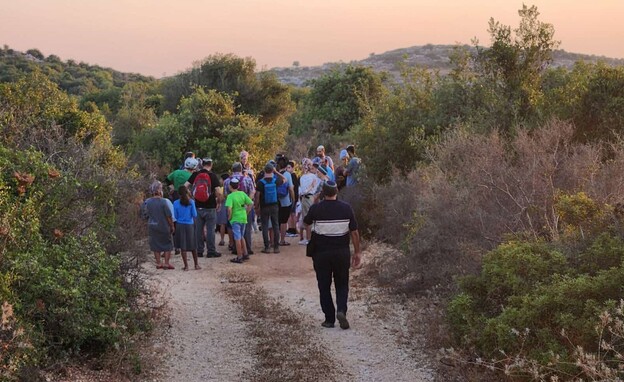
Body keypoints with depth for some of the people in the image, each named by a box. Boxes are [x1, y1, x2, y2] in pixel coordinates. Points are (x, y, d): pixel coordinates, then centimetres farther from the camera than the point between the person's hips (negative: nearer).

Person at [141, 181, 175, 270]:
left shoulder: (148, 202, -3)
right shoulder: (163, 201, -16)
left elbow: (146, 216, 6)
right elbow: (169, 216, -13)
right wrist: (172, 226, -2)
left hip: (152, 227, 4)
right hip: (163, 226, -4)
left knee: (155, 246, 13)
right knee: (168, 245, 8)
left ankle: (158, 263, 16)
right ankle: (166, 263, 5)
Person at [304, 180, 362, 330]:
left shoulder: (316, 209, -9)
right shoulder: (346, 208, -5)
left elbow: (306, 223, 12)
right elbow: (354, 232, -2)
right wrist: (357, 252, 8)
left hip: (321, 253, -1)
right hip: (342, 252, 1)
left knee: (324, 286, 10)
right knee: (342, 285, 14)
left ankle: (329, 319, 10)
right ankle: (341, 310, -8)